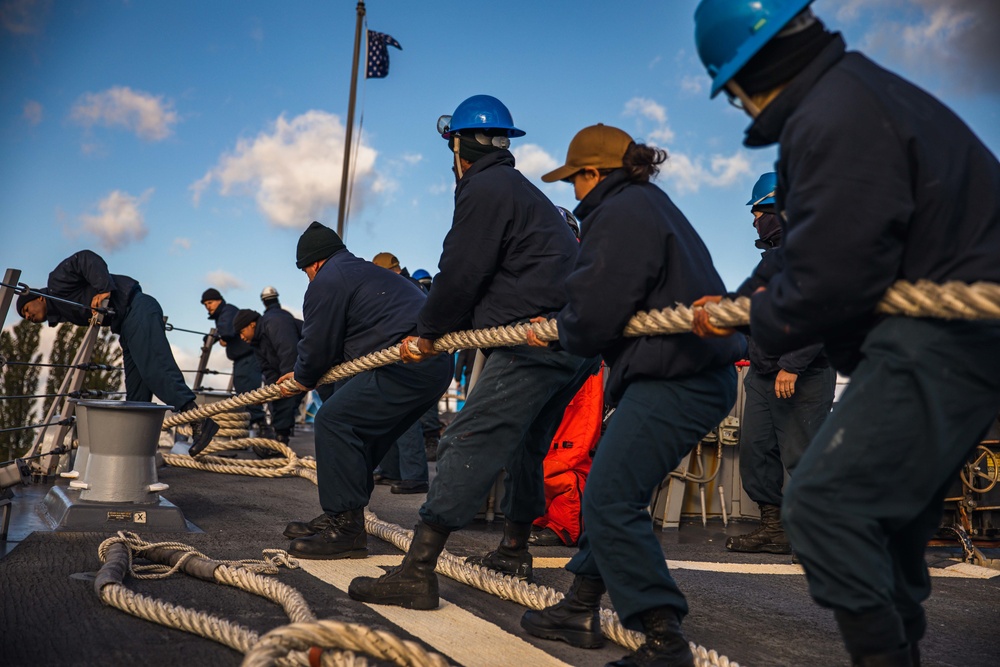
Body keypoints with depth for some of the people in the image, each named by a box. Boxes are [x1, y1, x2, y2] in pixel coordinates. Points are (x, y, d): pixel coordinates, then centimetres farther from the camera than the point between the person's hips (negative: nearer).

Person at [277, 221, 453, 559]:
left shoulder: (328, 281, -1)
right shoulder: (368, 272, 32)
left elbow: (317, 344, 0)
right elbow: (342, 342, 37)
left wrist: (302, 378, 21)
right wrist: (305, 375, 41)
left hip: (407, 364, -11)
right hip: (436, 365, 11)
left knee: (334, 420, -10)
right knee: (360, 431, 18)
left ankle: (346, 528, -8)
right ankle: (340, 518, 25)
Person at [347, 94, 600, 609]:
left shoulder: (484, 190, -6)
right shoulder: (522, 190, 27)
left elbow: (460, 277, -9)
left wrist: (429, 334, 7)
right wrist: (438, 333, 25)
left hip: (539, 337, -11)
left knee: (469, 442, -13)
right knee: (524, 447, 22)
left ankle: (417, 571, -15)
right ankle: (514, 551, 36)